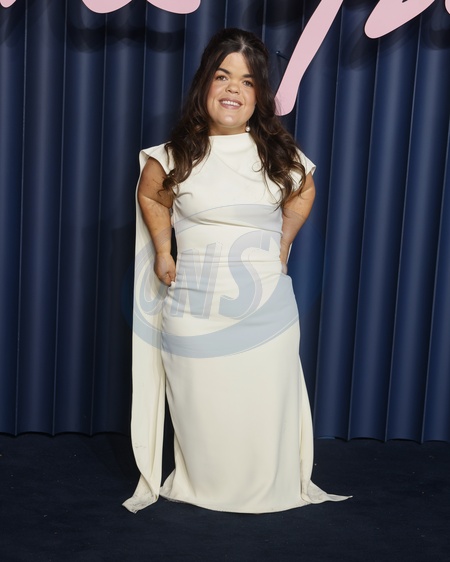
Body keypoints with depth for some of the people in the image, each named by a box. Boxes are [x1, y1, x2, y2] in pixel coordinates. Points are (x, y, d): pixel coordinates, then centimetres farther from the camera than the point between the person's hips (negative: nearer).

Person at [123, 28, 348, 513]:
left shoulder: (279, 153, 1)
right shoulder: (176, 154, -2)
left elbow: (303, 192, 21)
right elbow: (151, 197, 16)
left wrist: (284, 240, 10)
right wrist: (163, 254, 8)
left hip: (267, 314, 1)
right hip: (194, 314, -1)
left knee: (264, 413, 7)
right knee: (202, 413, 8)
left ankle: (266, 494, 29)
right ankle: (201, 489, 32)